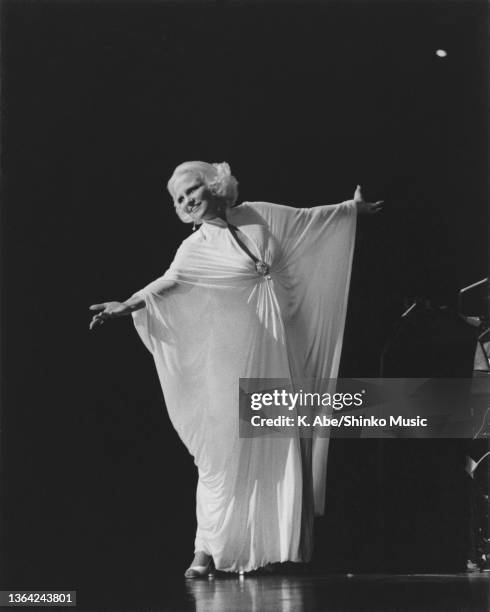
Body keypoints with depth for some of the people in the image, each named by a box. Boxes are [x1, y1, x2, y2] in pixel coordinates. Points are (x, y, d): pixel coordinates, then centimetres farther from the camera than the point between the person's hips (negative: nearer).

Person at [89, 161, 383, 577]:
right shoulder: (195, 249, -3)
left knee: (284, 447, 5)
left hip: (281, 352, 3)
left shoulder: (260, 216, 6)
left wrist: (355, 207, 29)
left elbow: (310, 217, 19)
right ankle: (207, 550, -2)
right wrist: (127, 305, -35)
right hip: (233, 359, -3)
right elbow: (168, 282, -18)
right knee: (224, 451, -6)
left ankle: (287, 549, 14)